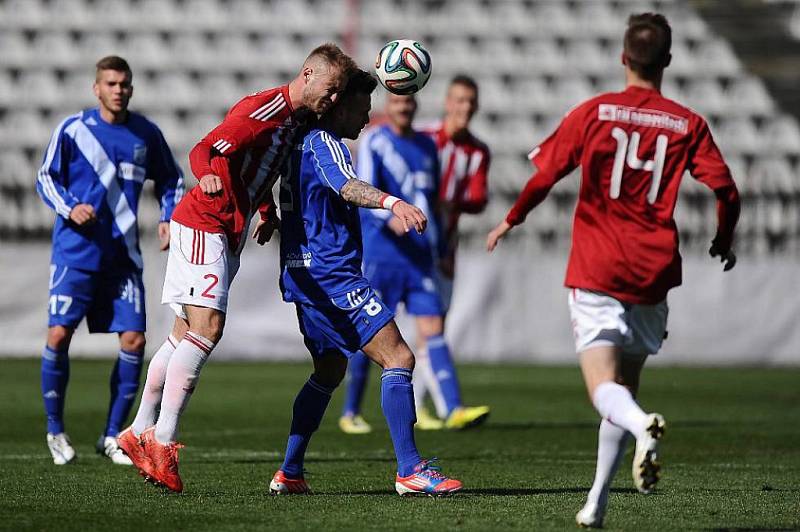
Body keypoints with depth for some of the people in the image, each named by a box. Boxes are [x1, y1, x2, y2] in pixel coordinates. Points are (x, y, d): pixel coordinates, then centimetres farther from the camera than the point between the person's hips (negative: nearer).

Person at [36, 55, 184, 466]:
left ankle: (112, 435, 8)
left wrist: (168, 218, 3)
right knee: (59, 334, -10)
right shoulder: (72, 129, -2)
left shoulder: (146, 134, 6)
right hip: (75, 251, -3)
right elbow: (46, 178, 4)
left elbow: (170, 180, 19)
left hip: (122, 255, 3)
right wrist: (69, 208, -14)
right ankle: (55, 430, 7)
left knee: (134, 339, -5)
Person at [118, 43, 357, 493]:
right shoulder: (265, 109, -16)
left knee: (186, 335, 12)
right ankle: (163, 442, -19)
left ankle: (140, 433, 19)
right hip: (203, 224, -10)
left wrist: (268, 213, 16)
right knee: (207, 326, -19)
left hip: (227, 236, 10)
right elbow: (205, 151, -22)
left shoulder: (298, 121, 12)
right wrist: (209, 176, -43)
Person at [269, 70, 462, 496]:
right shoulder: (323, 141, -12)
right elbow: (347, 187, -32)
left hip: (305, 274, 11)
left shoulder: (301, 143, 18)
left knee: (330, 370, 23)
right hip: (332, 273, -11)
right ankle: (409, 470, -16)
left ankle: (289, 473, 20)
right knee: (398, 358, -12)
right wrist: (392, 202, -46)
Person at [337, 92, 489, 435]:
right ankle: (350, 413, 12)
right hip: (380, 250, -5)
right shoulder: (374, 142, -3)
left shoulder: (427, 145, 15)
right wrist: (390, 216, -34)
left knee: (432, 327, -5)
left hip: (420, 253, 5)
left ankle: (454, 410, -14)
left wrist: (440, 249, 23)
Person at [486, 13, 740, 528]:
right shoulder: (689, 124, 2)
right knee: (625, 384, 16)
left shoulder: (593, 112, -1)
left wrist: (511, 221, 16)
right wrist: (723, 244, 17)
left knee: (604, 386, -9)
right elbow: (726, 191, -3)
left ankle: (643, 426, -44)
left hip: (596, 270, -2)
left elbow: (544, 176, -2)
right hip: (653, 275, 2)